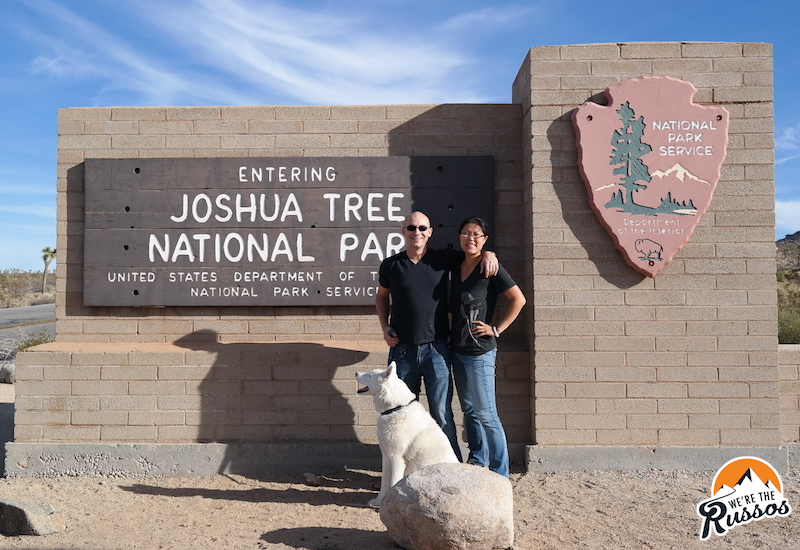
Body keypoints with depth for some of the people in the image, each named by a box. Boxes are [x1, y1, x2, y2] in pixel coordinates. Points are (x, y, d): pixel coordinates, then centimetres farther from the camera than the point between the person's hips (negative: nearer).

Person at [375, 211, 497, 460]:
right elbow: (382, 296, 20)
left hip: (436, 348, -1)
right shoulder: (390, 265, 4)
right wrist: (385, 328, 7)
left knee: (442, 414, -2)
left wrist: (488, 254, -6)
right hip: (402, 350, 2)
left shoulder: (443, 258, 2)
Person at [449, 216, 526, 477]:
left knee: (486, 414, -3)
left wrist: (497, 329, -11)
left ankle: (500, 474, 7)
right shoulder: (455, 268, 10)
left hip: (480, 351, -7)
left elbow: (518, 300, -10)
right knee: (469, 410, 16)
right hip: (457, 349, 7)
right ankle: (477, 463, 29)